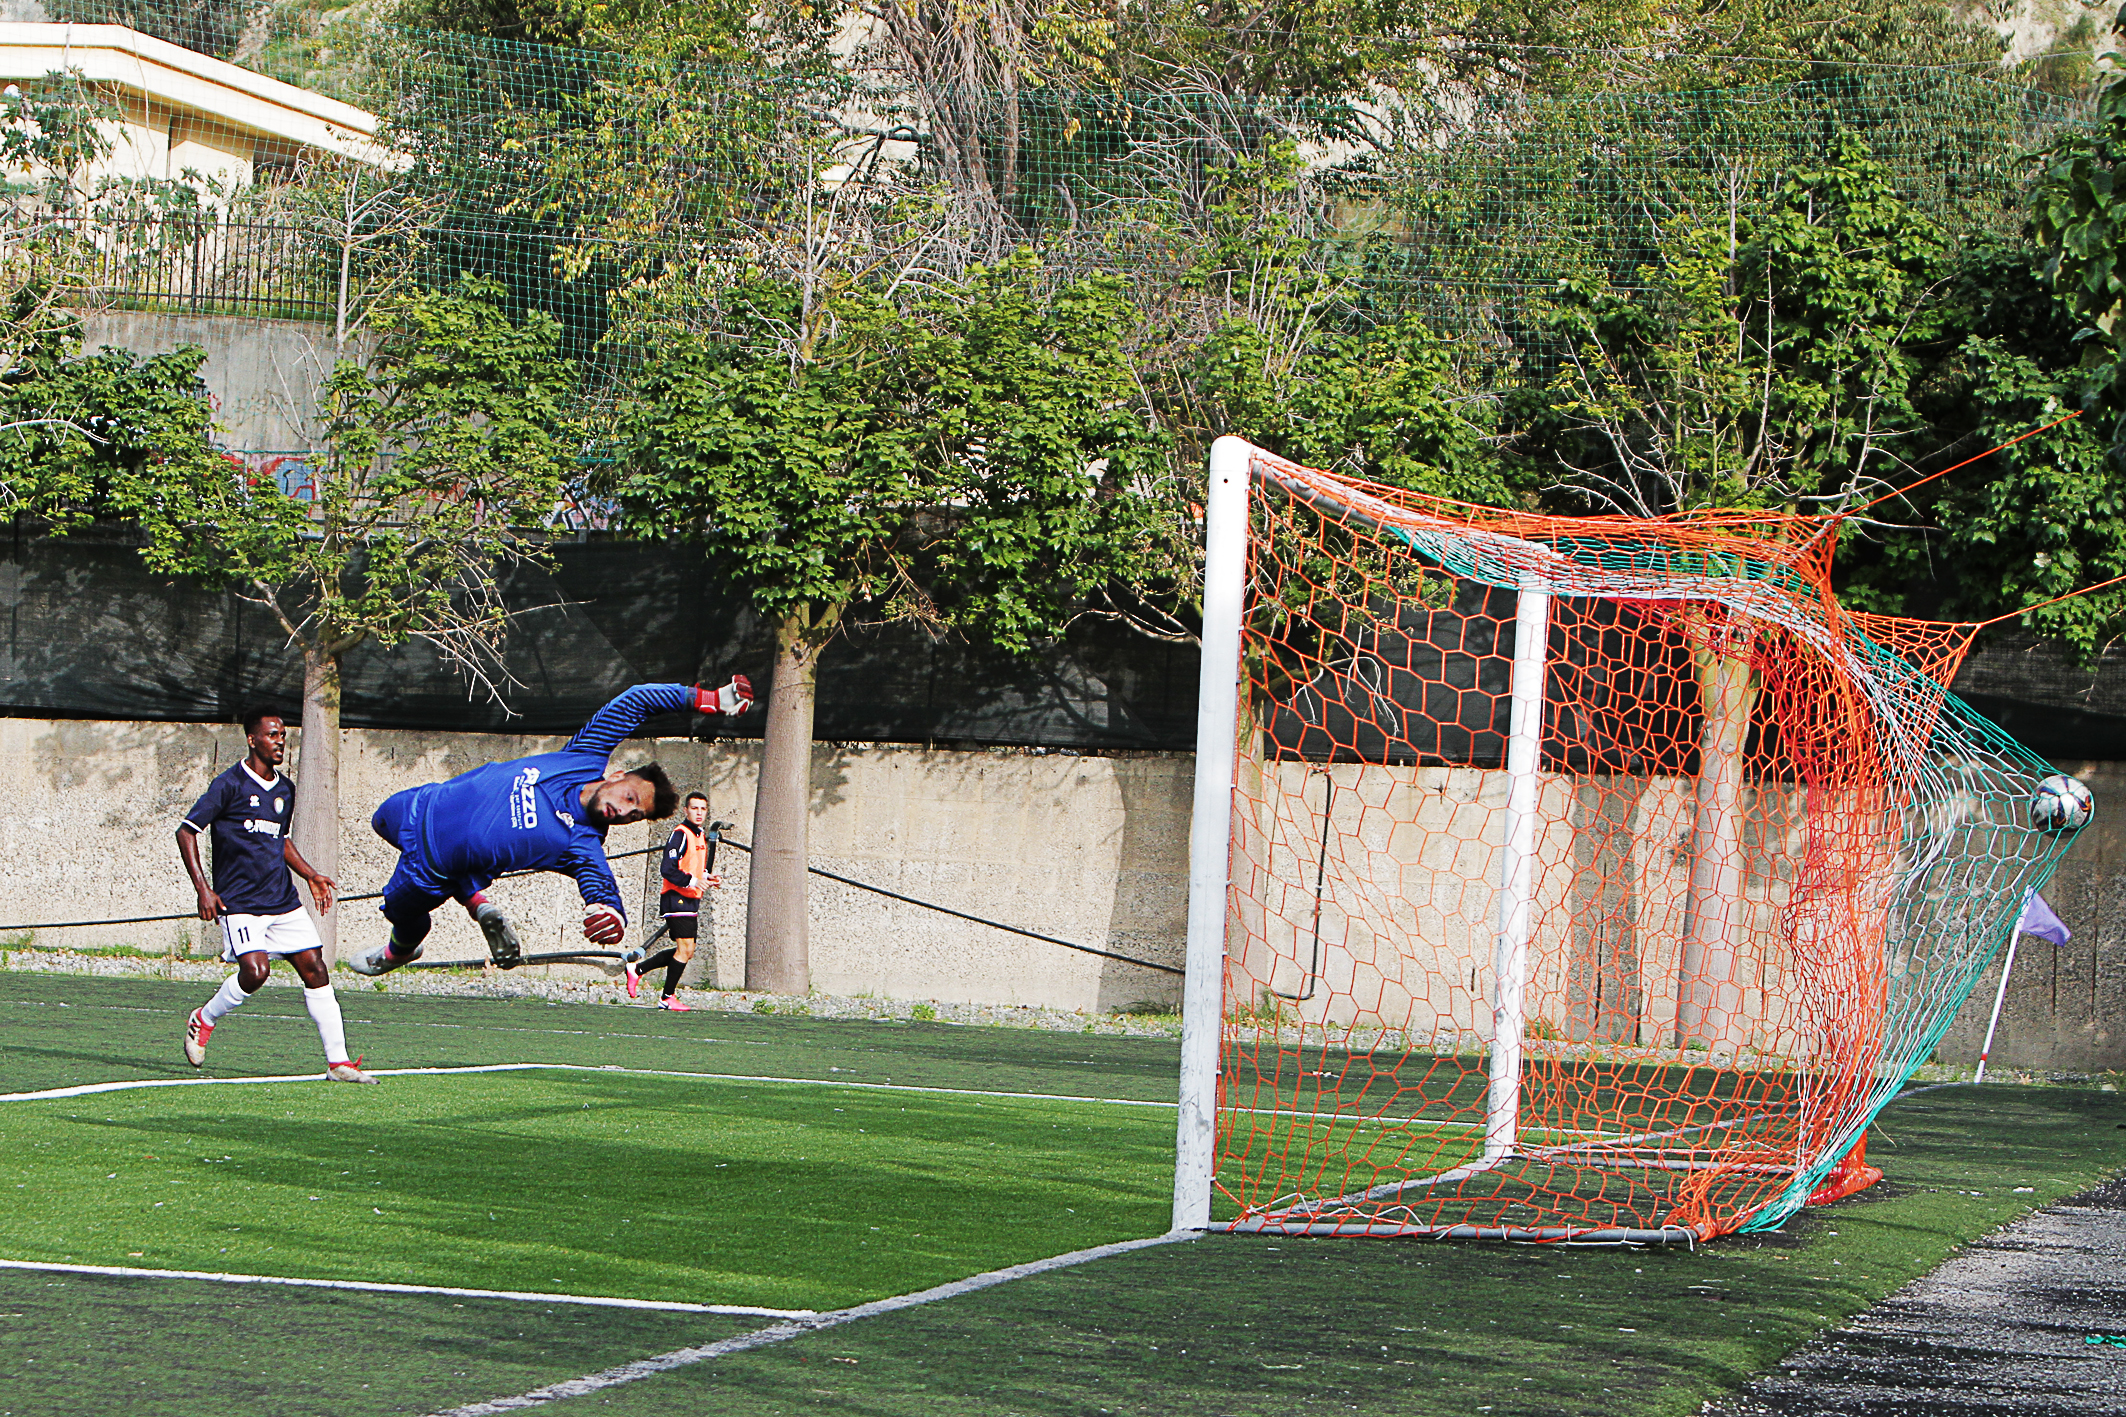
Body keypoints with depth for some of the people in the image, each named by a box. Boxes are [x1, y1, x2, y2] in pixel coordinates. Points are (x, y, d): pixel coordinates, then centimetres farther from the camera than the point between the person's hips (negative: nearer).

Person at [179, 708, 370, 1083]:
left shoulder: (285, 790, 13)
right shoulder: (230, 785, -8)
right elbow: (186, 831, -7)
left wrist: (310, 875, 18)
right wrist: (203, 889, -14)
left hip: (283, 902, 6)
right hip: (240, 902, -6)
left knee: (315, 968, -3)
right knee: (255, 970, -22)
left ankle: (338, 1062, 0)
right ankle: (203, 1021, 7)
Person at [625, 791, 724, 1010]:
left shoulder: (701, 836, 17)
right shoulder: (680, 834, -13)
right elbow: (668, 869, -20)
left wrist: (708, 878, 11)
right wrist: (692, 881, -27)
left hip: (691, 900, 10)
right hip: (677, 899, -10)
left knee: (685, 951, 11)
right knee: (685, 949, -12)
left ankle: (637, 968, 22)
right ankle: (668, 998, -3)